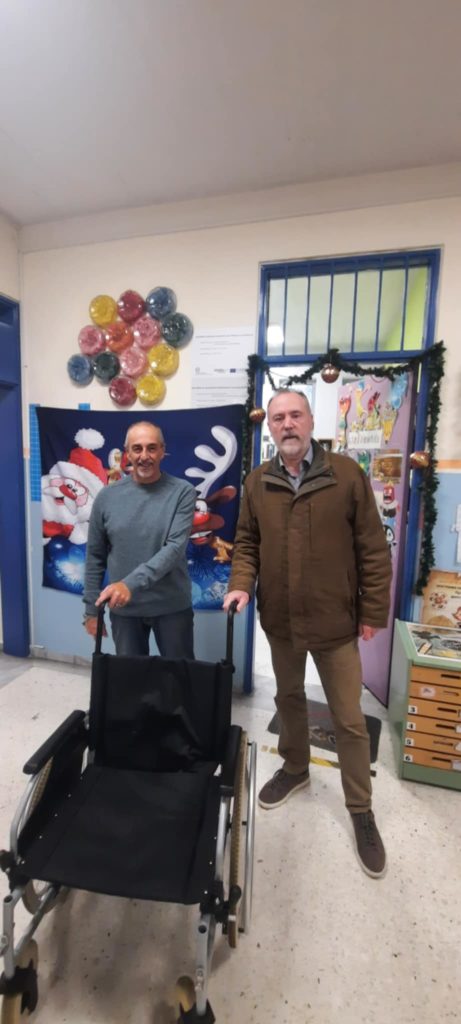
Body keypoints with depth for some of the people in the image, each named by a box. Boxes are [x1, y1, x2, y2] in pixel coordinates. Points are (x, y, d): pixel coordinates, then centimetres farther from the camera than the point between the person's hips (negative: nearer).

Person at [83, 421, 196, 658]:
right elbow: (95, 556, 4)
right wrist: (91, 609, 5)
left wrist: (131, 583, -28)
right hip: (123, 608, 2)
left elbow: (175, 548, -19)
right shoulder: (107, 496, -2)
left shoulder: (182, 492, -10)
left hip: (172, 606, -1)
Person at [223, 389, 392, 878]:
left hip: (334, 620, -3)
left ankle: (361, 810, 36)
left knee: (349, 718, 11)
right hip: (280, 619, 3)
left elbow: (372, 549, -7)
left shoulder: (347, 474, -10)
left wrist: (373, 611, -6)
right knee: (289, 698, 24)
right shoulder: (257, 482, -1)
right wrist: (241, 584, -12)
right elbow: (246, 542, 4)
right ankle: (294, 768, 51)